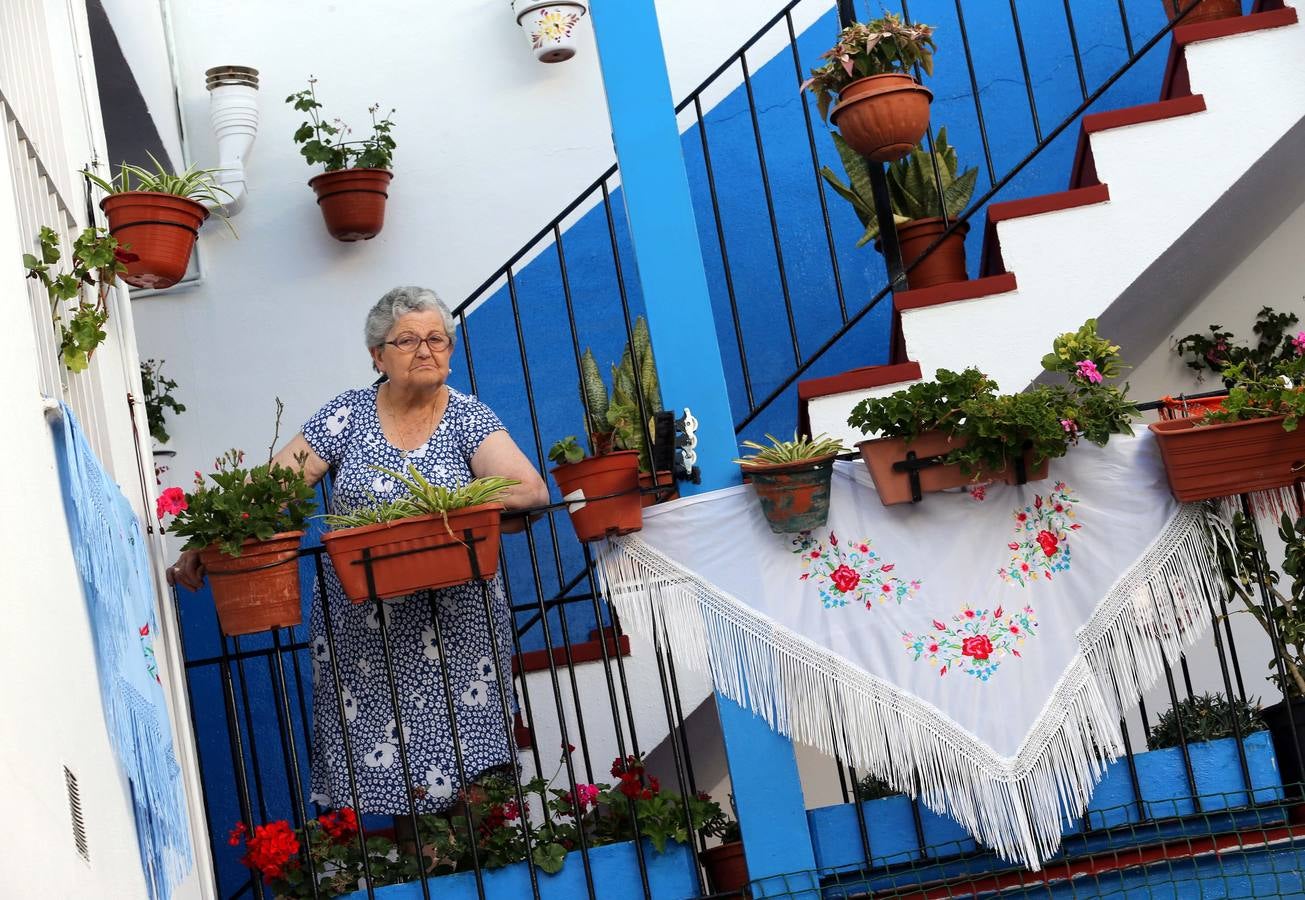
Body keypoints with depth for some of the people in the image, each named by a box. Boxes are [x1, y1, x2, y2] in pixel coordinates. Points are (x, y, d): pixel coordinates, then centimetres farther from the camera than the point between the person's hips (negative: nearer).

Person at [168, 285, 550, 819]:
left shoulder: (468, 419, 3)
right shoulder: (347, 415, 5)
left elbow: (530, 489, -10)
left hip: (455, 627, 0)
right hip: (362, 630, 0)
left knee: (469, 749, -3)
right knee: (384, 765, -2)